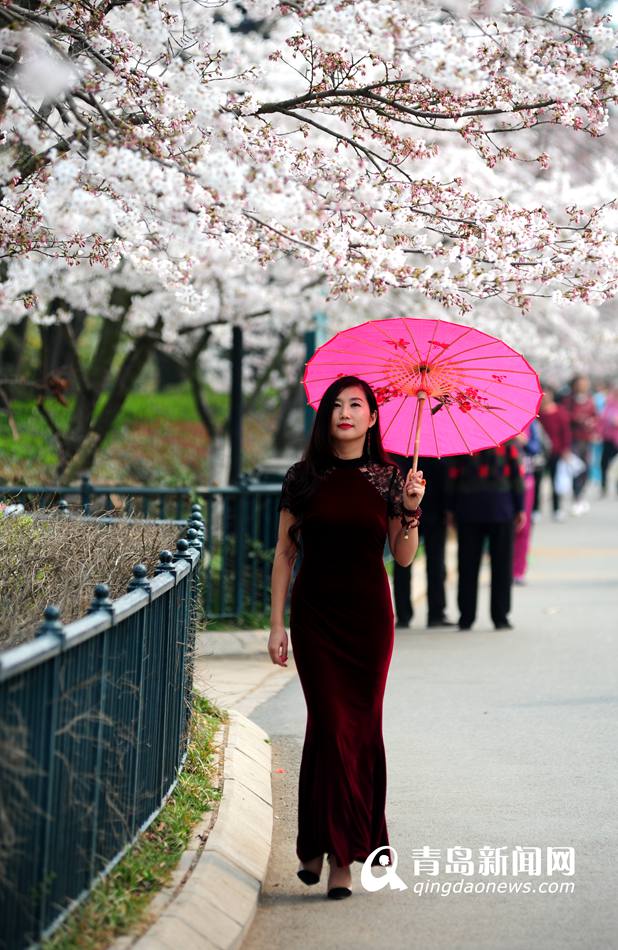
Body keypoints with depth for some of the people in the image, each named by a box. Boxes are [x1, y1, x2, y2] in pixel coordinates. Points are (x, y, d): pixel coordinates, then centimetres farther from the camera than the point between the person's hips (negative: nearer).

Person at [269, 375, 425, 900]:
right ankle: (336, 851, 2)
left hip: (369, 612, 1)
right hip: (315, 613, -1)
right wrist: (276, 623, 0)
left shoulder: (388, 477, 3)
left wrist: (411, 511, -12)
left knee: (362, 724, 1)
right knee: (331, 723, -6)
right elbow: (284, 553, 4)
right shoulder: (303, 478, 2)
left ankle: (336, 845, 11)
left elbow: (403, 557, 5)